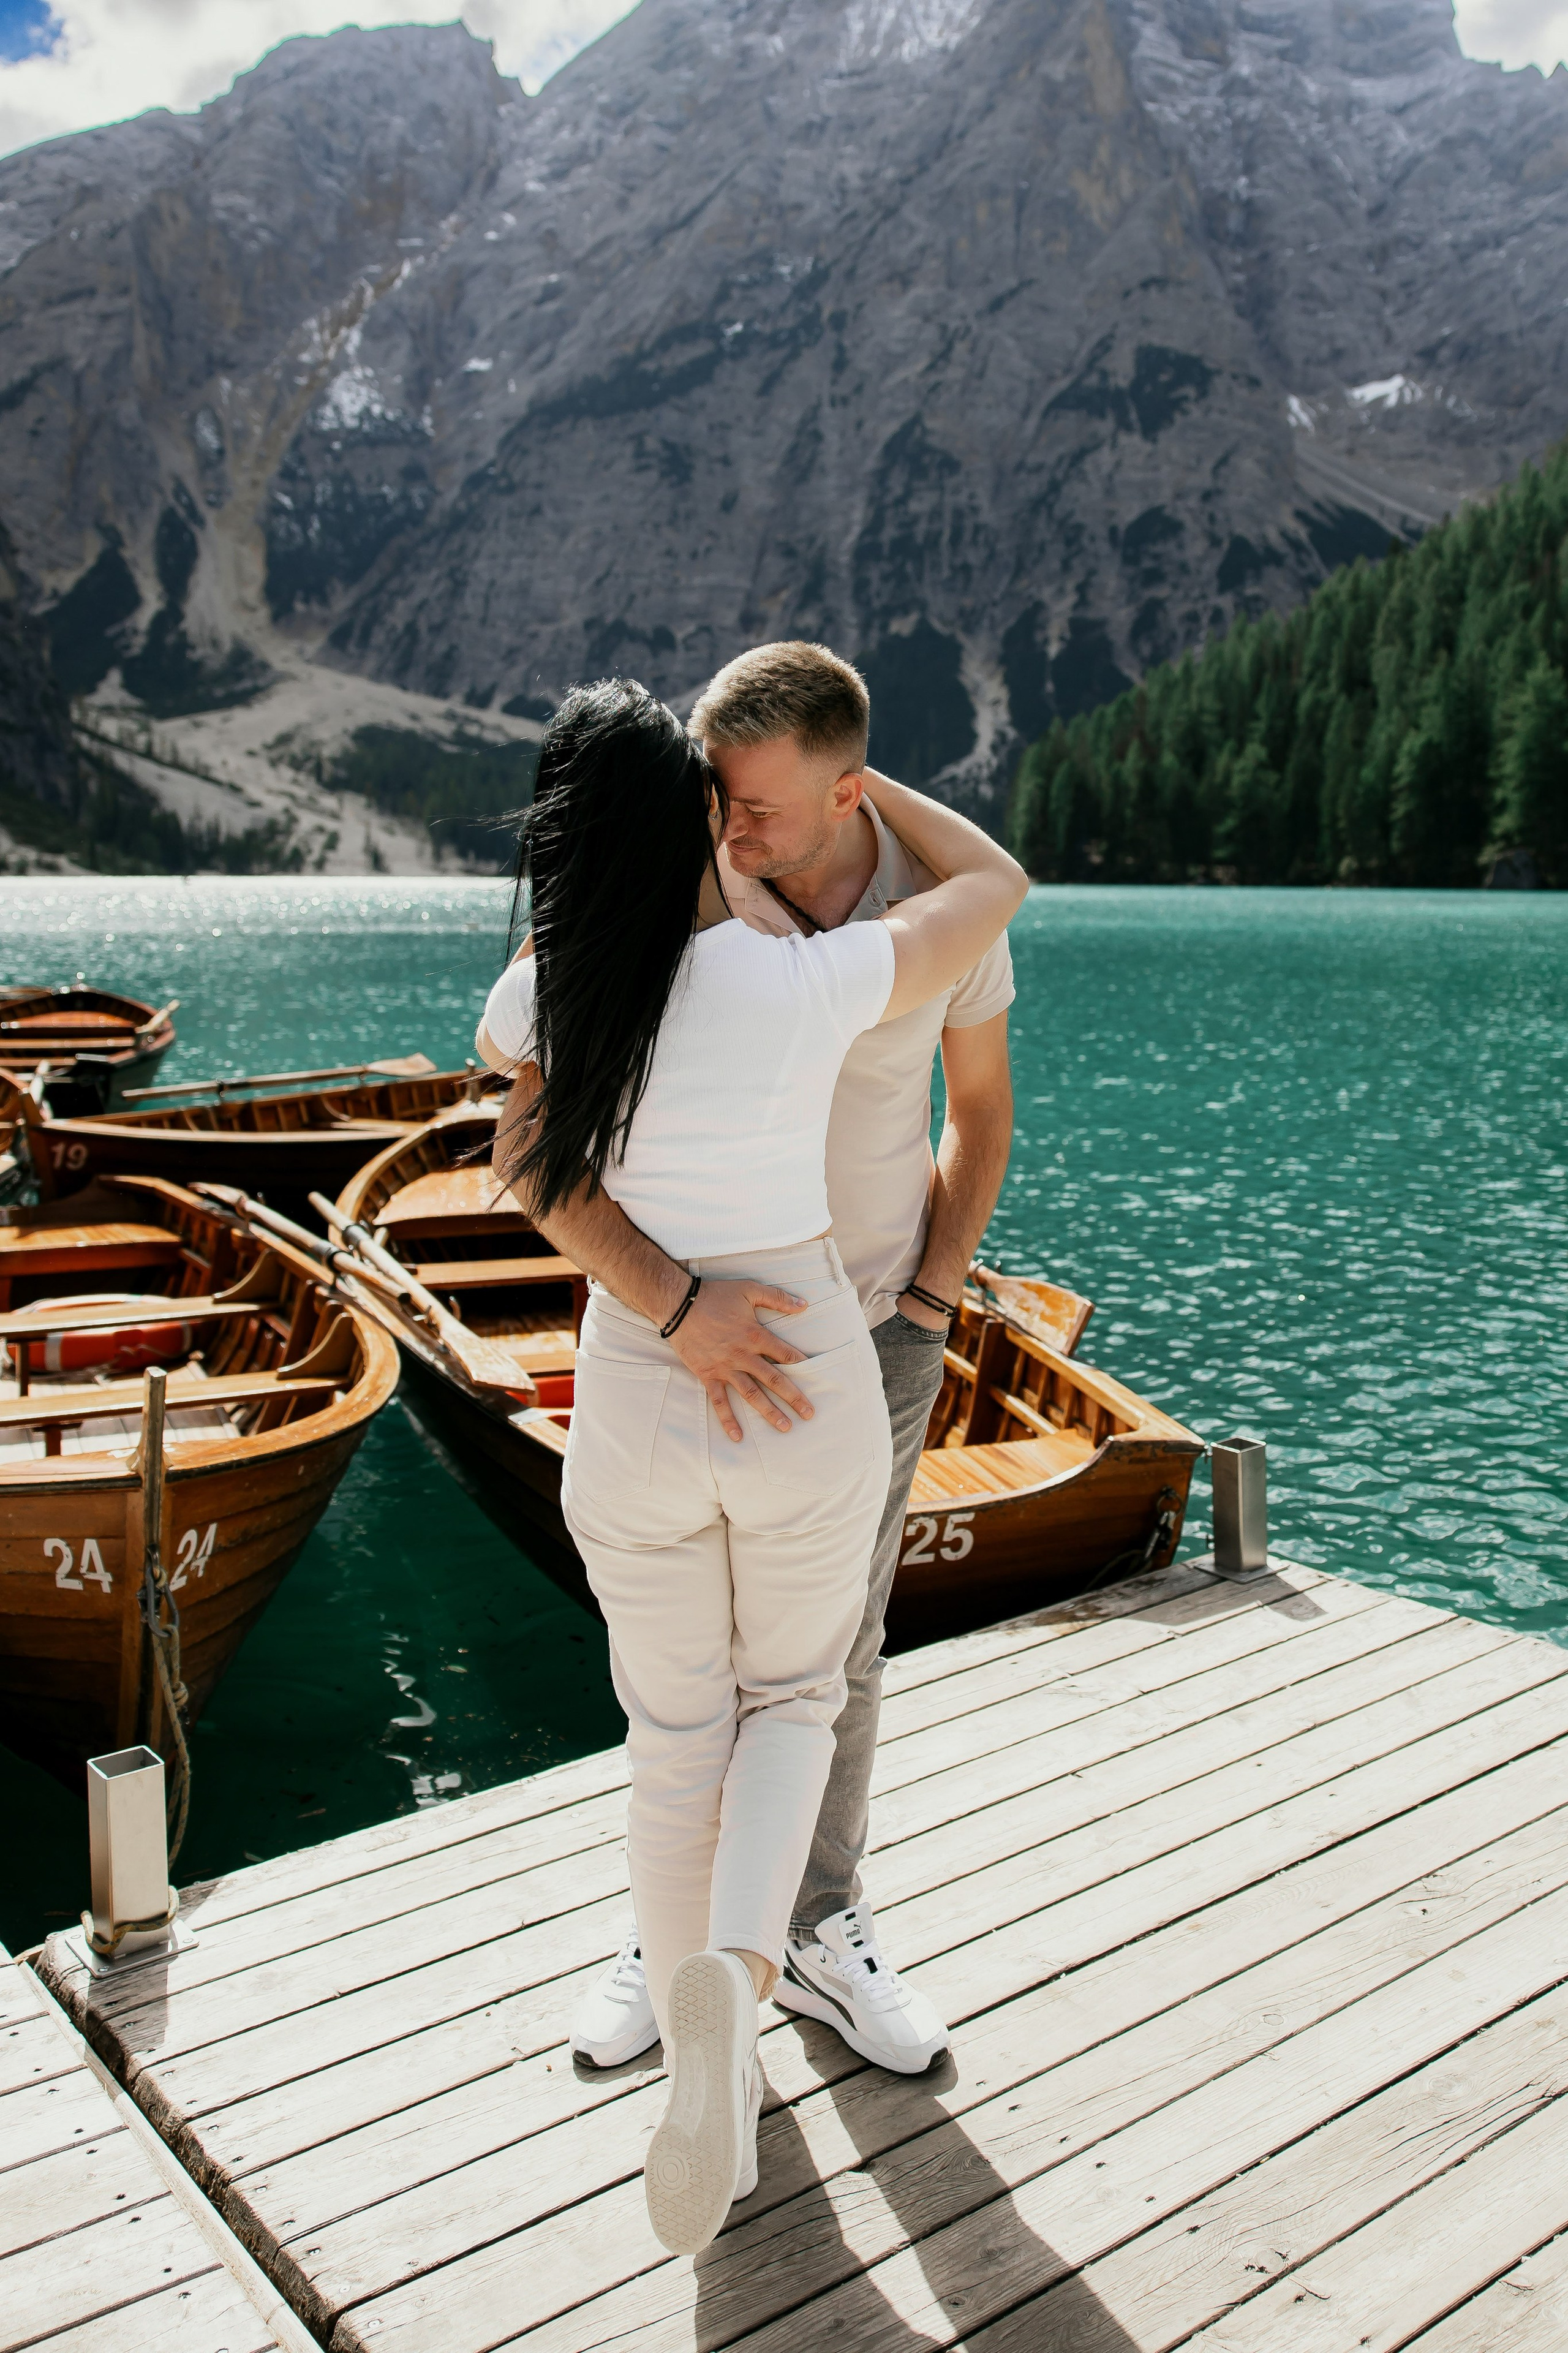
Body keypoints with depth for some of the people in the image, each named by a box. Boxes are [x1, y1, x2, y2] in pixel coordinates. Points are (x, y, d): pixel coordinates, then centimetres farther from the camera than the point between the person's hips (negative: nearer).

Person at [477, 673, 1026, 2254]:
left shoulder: (541, 997, -9)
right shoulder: (807, 986, -18)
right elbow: (996, 882, 0)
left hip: (635, 1401, 2)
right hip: (812, 1395, -1)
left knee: (675, 1746, 20)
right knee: (790, 1700, 22)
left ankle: (712, 2066, 28)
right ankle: (734, 1973, -4)